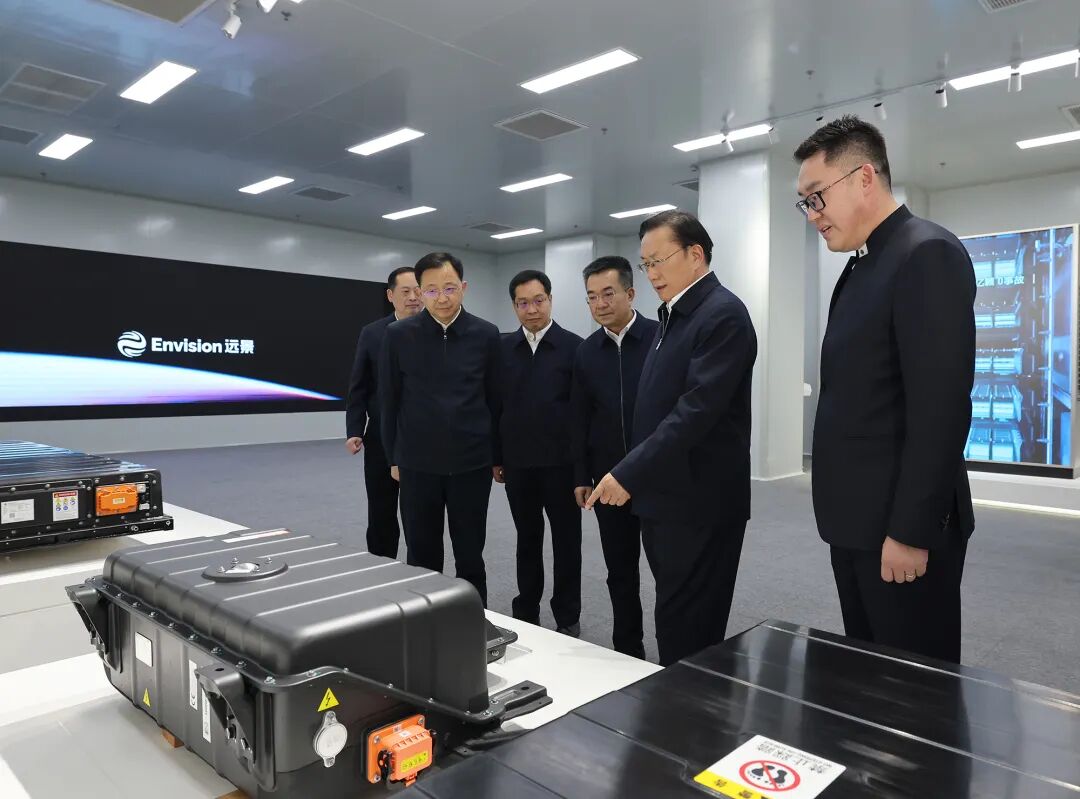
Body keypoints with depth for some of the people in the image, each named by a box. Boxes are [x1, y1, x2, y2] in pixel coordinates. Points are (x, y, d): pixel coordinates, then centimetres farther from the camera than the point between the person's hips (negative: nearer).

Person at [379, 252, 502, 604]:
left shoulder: (486, 335, -2)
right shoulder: (398, 335, -2)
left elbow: (495, 399, 4)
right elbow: (389, 400, 4)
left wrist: (497, 455, 7)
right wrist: (393, 457, 6)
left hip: (472, 463, 0)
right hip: (417, 464, 0)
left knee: (470, 555, 9)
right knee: (422, 555, 11)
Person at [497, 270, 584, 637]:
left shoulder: (574, 346, -3)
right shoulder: (504, 348, 6)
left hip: (561, 462, -3)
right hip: (518, 463, 3)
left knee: (566, 542, 7)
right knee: (527, 540, 15)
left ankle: (568, 619, 20)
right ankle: (526, 613, 28)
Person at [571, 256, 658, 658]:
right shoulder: (586, 351, 6)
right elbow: (580, 419, 9)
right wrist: (581, 476, 6)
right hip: (608, 477, 4)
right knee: (620, 570, 12)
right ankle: (627, 650, 26)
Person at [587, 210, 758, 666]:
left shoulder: (723, 315, -13)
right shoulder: (672, 316, 15)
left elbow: (698, 410, -23)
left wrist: (629, 474, -22)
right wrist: (636, 477, 13)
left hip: (698, 502, -9)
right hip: (665, 497, 9)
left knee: (685, 631, 0)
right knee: (680, 624, 17)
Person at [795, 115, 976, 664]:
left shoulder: (927, 254, -14)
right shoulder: (862, 267, 15)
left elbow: (940, 407, -21)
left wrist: (910, 531, -20)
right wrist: (846, 518, 14)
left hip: (901, 528, -8)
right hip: (858, 522, 9)